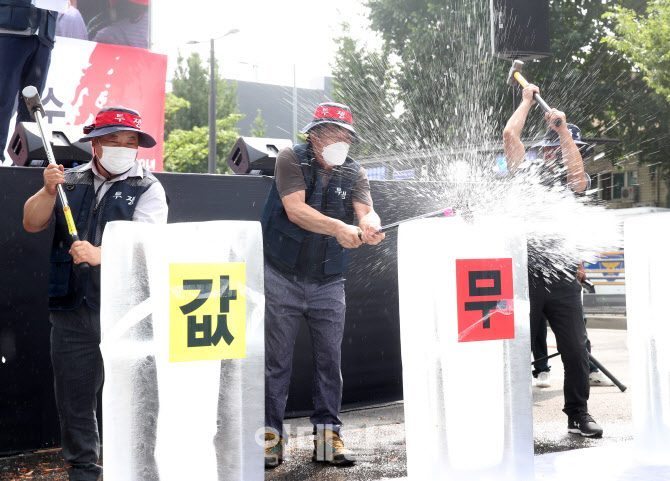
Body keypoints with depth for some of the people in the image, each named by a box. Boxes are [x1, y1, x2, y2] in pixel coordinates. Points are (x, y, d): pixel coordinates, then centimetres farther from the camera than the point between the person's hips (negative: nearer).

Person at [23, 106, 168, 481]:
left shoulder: (147, 189, 2)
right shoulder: (71, 182, 13)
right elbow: (32, 224, 9)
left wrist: (99, 254, -29)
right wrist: (49, 191, -9)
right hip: (72, 311, 4)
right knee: (74, 397, 9)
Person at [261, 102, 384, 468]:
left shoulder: (353, 174, 6)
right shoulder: (291, 160, -5)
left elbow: (367, 211, -10)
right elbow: (296, 210, -19)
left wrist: (369, 225, -35)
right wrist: (338, 228, -32)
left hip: (328, 283, 3)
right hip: (282, 277, -3)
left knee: (330, 358, 1)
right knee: (275, 359, 0)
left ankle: (327, 436, 10)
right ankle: (271, 435, 9)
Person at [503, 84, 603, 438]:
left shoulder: (574, 182, 13)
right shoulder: (527, 173, 9)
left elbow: (577, 173, -10)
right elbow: (510, 135, 1)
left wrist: (563, 128, -10)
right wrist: (527, 100, 15)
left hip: (563, 277, 2)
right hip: (525, 274, -2)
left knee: (575, 349, 3)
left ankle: (578, 415, 18)